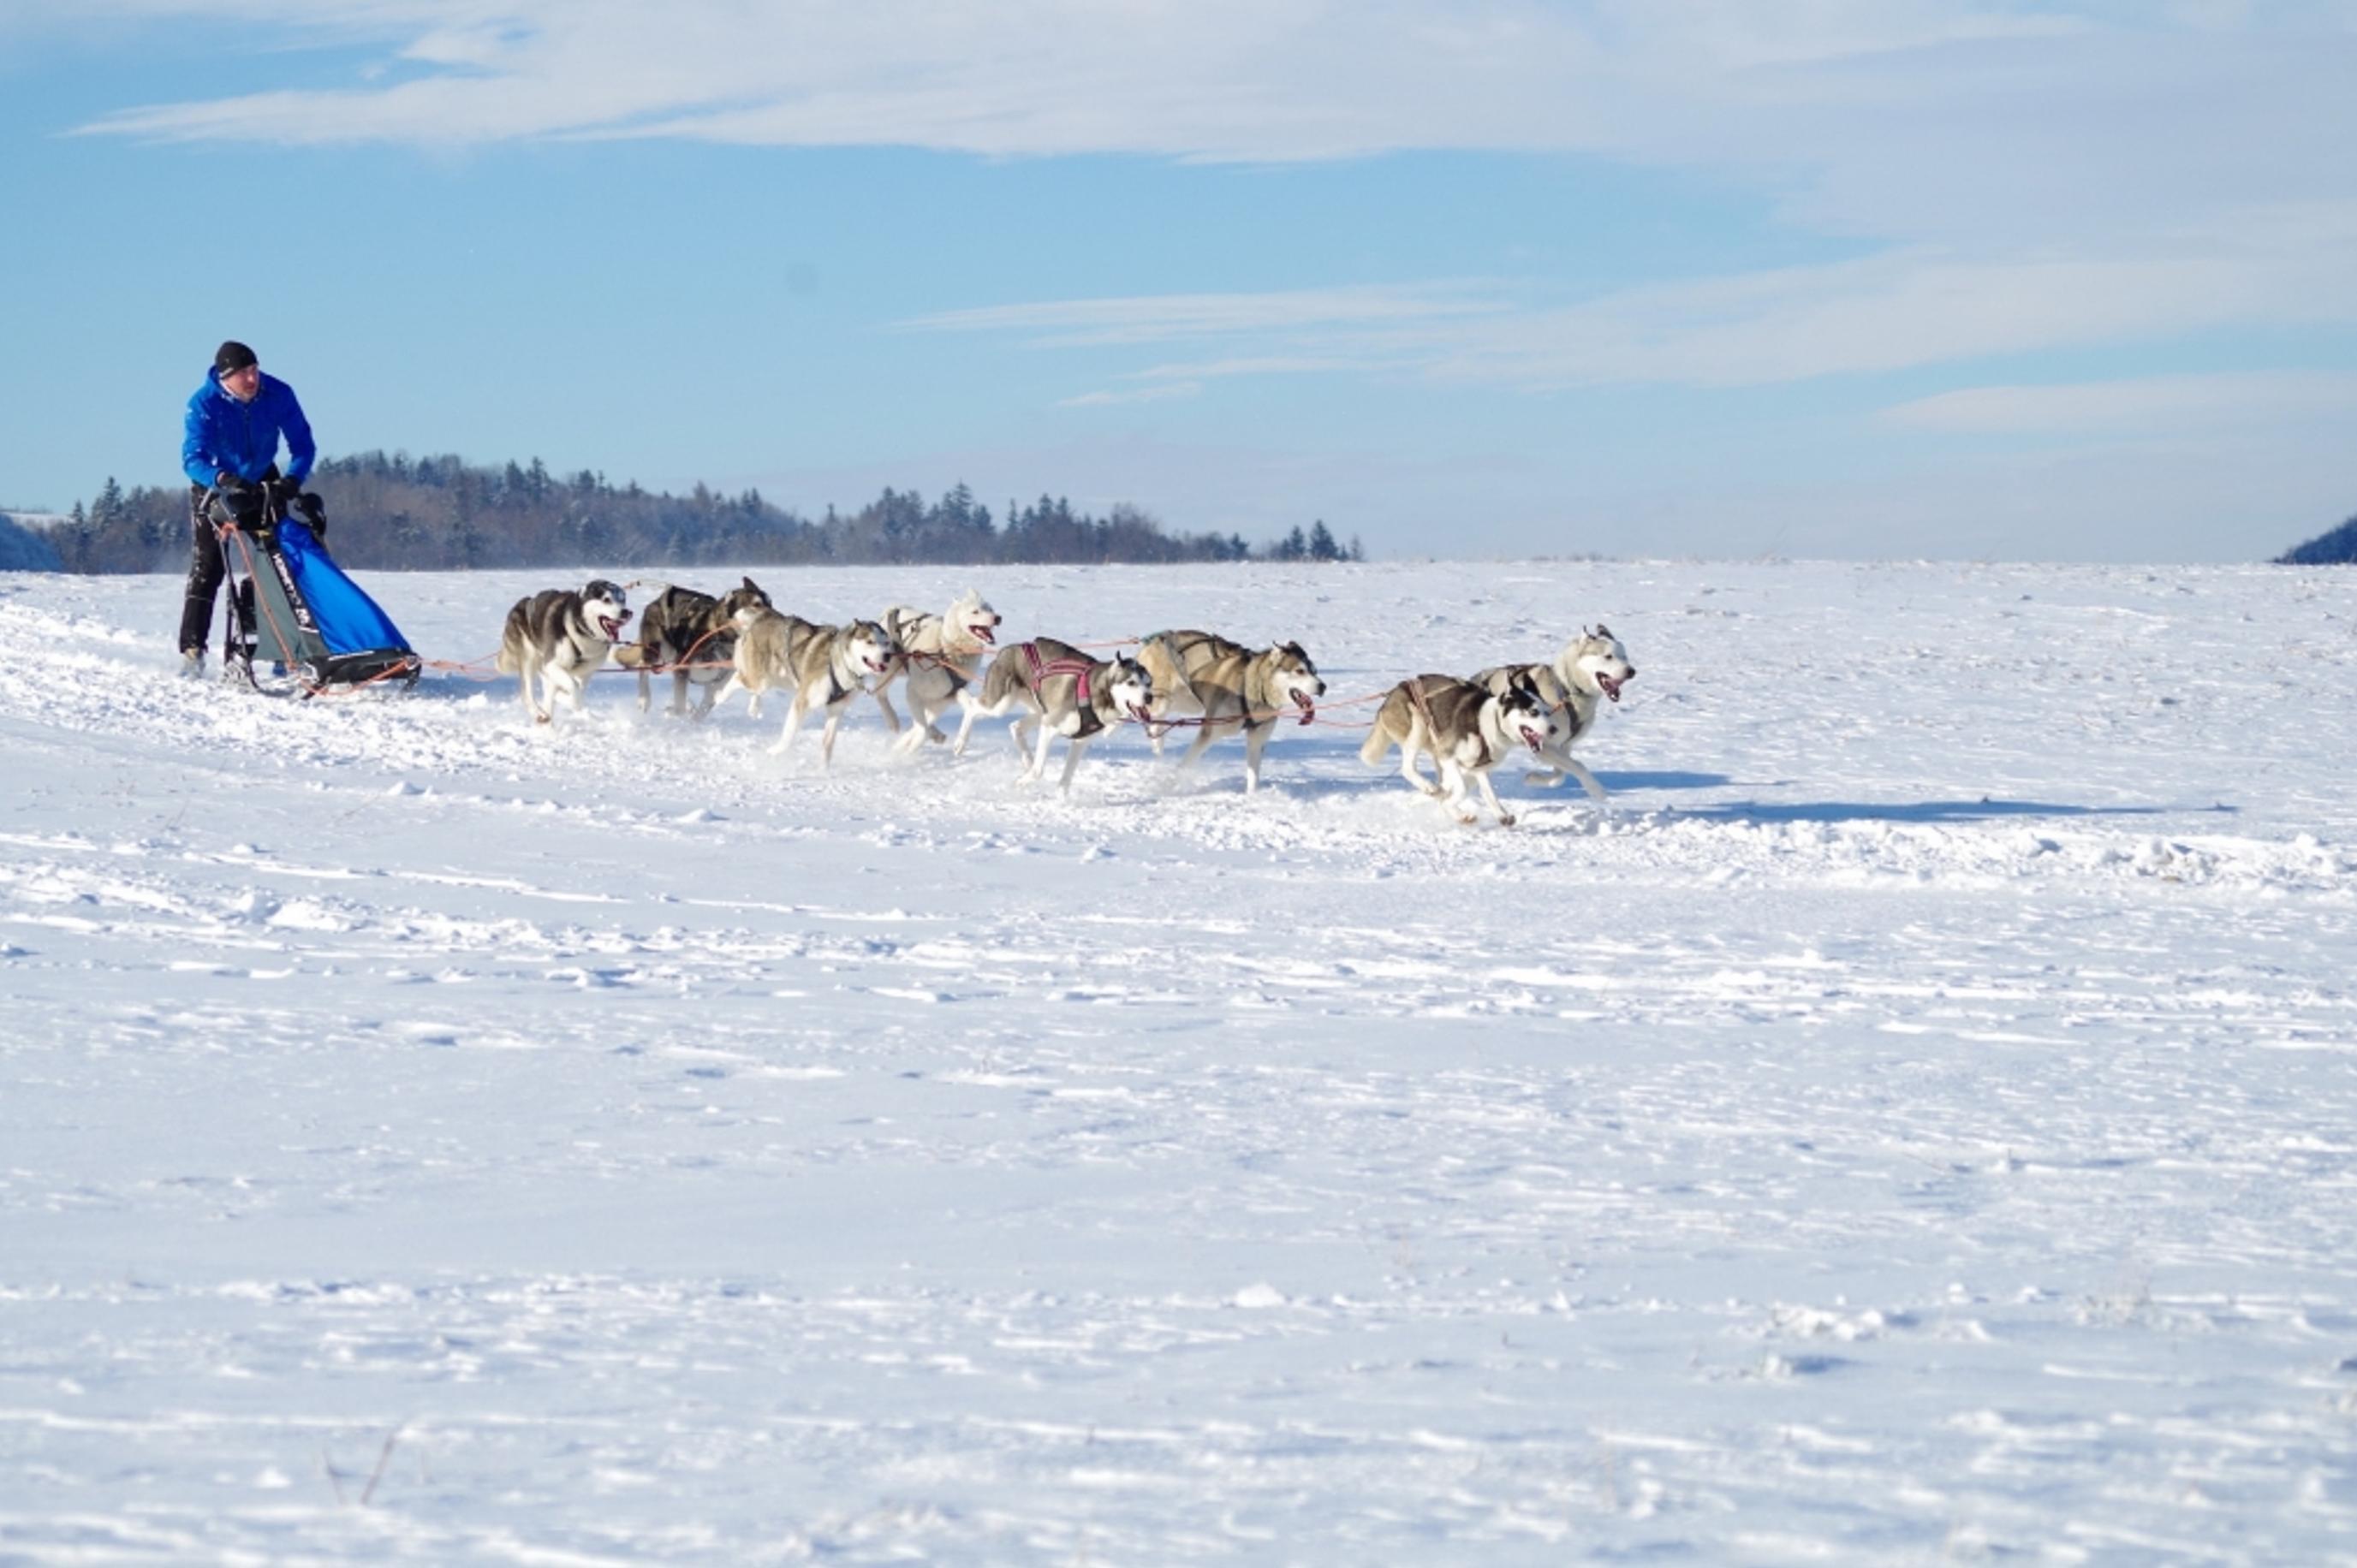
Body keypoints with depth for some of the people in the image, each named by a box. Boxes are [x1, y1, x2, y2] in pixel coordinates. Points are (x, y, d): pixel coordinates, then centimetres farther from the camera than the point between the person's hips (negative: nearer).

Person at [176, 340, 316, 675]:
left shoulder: (278, 395, -20)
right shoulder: (204, 404, -26)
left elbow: (303, 445, -16)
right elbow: (192, 459, -33)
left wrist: (292, 480, -35)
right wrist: (225, 480, -52)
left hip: (263, 483, 3)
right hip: (214, 485, -3)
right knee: (207, 568, -9)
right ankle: (192, 649, -7)